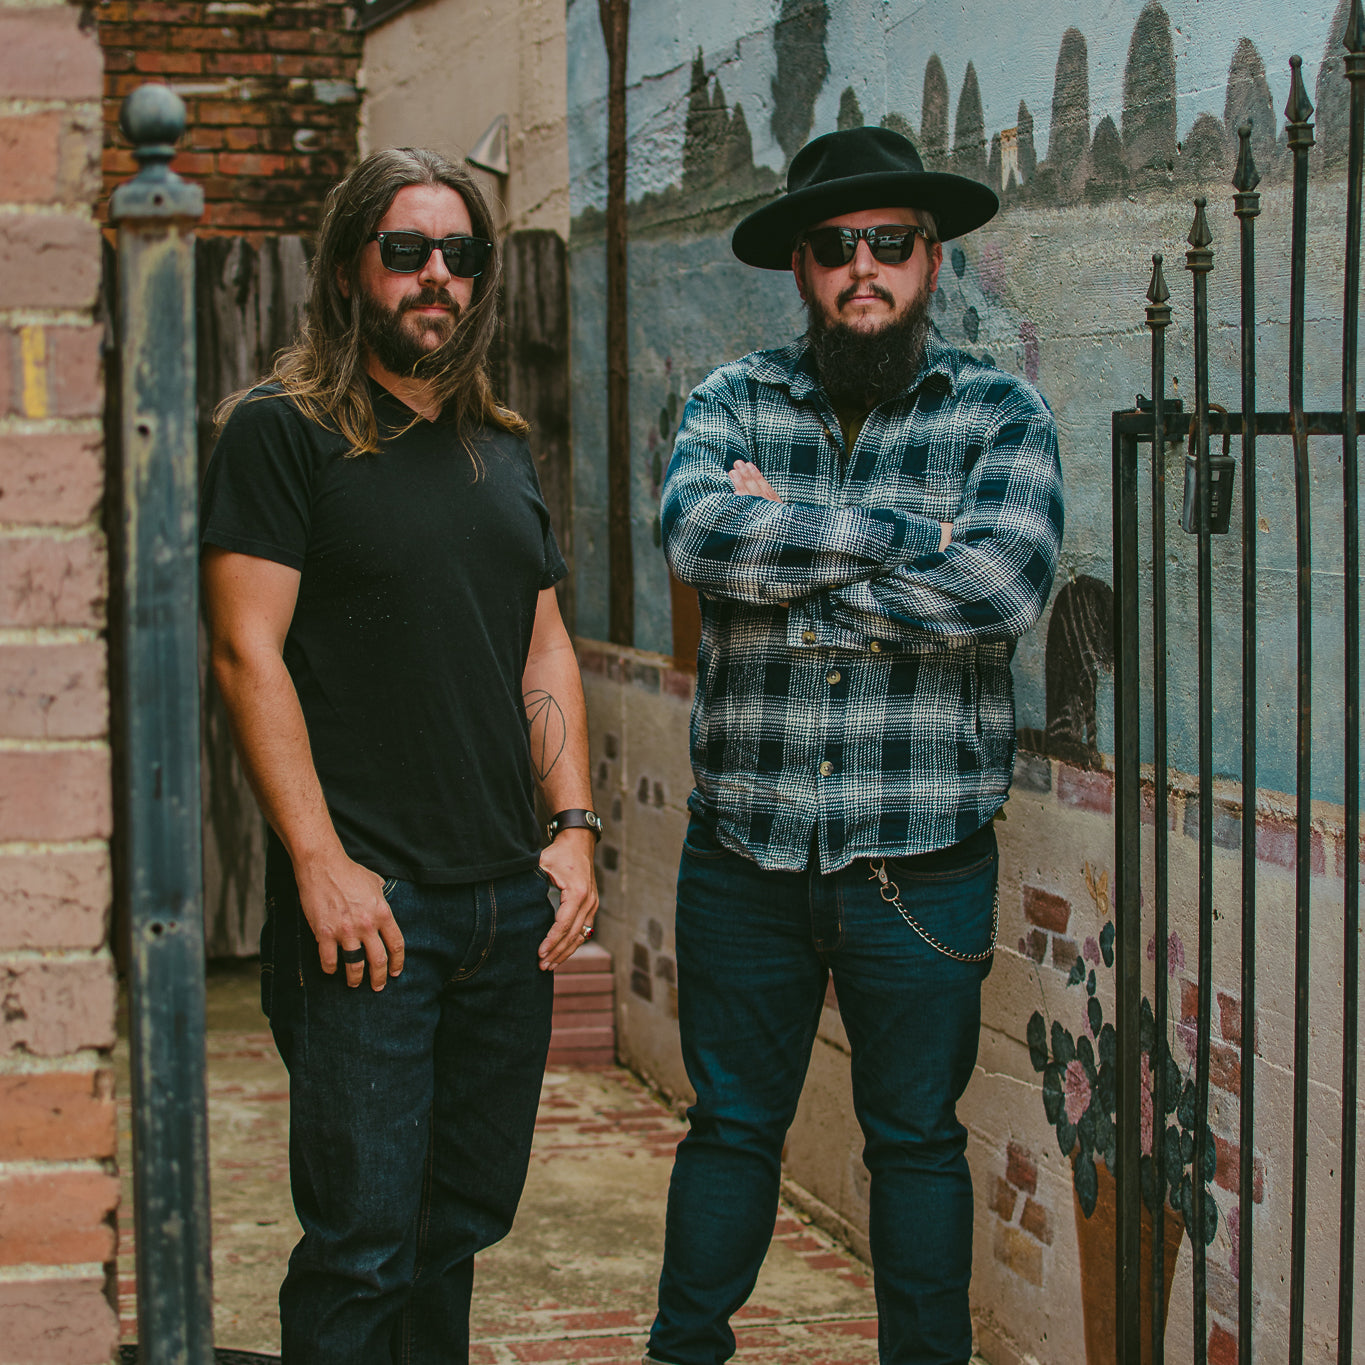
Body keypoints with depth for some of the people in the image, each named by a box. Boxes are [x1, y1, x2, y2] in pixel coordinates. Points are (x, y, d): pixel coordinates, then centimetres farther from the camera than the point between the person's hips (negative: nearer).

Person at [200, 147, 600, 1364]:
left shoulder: (504, 451, 17)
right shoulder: (282, 434, -3)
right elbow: (248, 653, -10)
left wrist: (573, 825, 7)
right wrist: (321, 863, -16)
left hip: (509, 901, 6)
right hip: (365, 900, -6)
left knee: (465, 1225, 12)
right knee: (362, 1243, -6)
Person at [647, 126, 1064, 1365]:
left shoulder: (1000, 413, 0)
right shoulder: (735, 403, 5)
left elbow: (1009, 582, -18)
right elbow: (697, 534, -15)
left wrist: (790, 552, -12)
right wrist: (904, 533, -17)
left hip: (920, 857, -1)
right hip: (745, 850, 1)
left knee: (917, 1139, 11)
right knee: (731, 1125, 14)